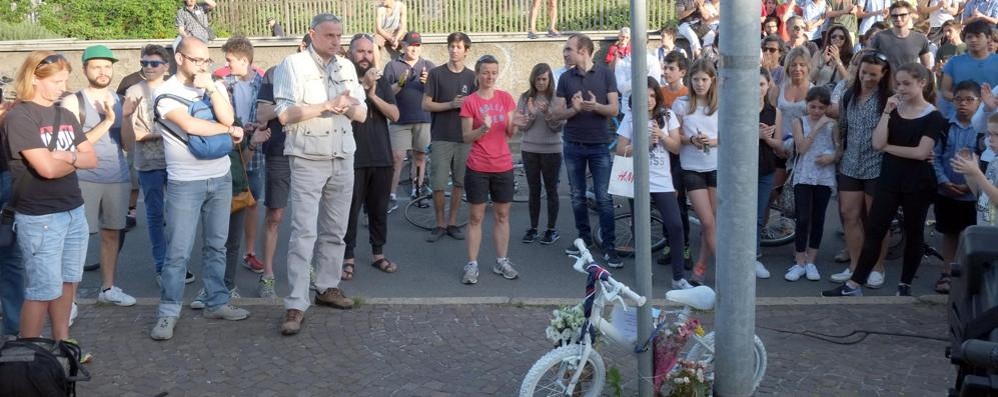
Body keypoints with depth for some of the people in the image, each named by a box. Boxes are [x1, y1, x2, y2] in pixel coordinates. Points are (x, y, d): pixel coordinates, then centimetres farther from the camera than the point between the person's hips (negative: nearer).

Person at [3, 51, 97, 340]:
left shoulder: (65, 115, 11)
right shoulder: (19, 117, -12)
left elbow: (92, 159, 6)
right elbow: (47, 168, -20)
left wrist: (66, 156, -14)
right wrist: (76, 159, -1)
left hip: (74, 212, 7)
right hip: (39, 218, -7)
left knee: (68, 283, 13)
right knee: (43, 290, -3)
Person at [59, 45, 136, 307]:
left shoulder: (120, 100, 11)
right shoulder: (73, 102, -5)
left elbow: (127, 144, 11)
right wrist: (107, 122, -17)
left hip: (118, 178, 5)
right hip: (84, 179, -5)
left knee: (112, 233, 11)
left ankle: (108, 288, 23)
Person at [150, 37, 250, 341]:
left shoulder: (215, 87, 8)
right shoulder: (166, 93, -7)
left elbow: (228, 118, -8)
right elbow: (189, 125, -20)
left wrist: (210, 88, -15)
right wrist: (230, 131, -9)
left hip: (221, 178, 5)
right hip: (185, 183, -5)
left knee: (216, 245, 13)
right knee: (178, 251, -4)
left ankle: (217, 302, 22)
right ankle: (168, 313, 3)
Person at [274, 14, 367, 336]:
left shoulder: (346, 67, 10)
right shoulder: (294, 65, -7)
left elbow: (362, 115, 9)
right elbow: (285, 114, -16)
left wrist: (348, 105, -13)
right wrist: (327, 105, -18)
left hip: (343, 159, 6)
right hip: (308, 160, -6)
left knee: (335, 230, 12)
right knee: (304, 232, -10)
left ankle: (328, 287, 25)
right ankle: (296, 305, -10)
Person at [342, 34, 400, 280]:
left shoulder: (381, 81, 10)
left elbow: (394, 115, -1)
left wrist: (373, 95, -14)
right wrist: (363, 86, -23)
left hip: (381, 156, 4)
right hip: (352, 157, -4)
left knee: (379, 208, 11)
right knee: (350, 209, -2)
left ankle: (378, 254, 22)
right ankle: (348, 258, 5)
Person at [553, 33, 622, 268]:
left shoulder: (605, 74, -2)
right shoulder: (566, 78, 5)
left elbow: (614, 109, -4)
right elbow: (558, 113, 3)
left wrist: (596, 106, -24)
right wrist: (574, 109, -18)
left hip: (599, 145, -3)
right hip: (573, 145, 3)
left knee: (604, 198, -6)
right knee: (578, 196, 10)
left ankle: (609, 246, -2)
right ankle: (584, 237, 24)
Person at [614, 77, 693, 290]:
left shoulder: (667, 116, 4)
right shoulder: (630, 118, 2)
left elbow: (676, 148, 3)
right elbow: (620, 150, -1)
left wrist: (661, 136, -15)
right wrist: (643, 143, -15)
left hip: (662, 182, 0)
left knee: (675, 226, -10)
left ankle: (679, 278, -5)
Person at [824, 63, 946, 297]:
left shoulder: (933, 117, -6)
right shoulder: (894, 110, 6)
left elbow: (921, 152, -17)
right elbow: (877, 143, -5)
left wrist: (888, 147, -9)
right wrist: (887, 112, -11)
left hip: (917, 183, -3)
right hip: (889, 180, 4)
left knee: (913, 233, 8)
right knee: (874, 230, 0)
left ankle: (905, 285, 20)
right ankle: (854, 284, 0)